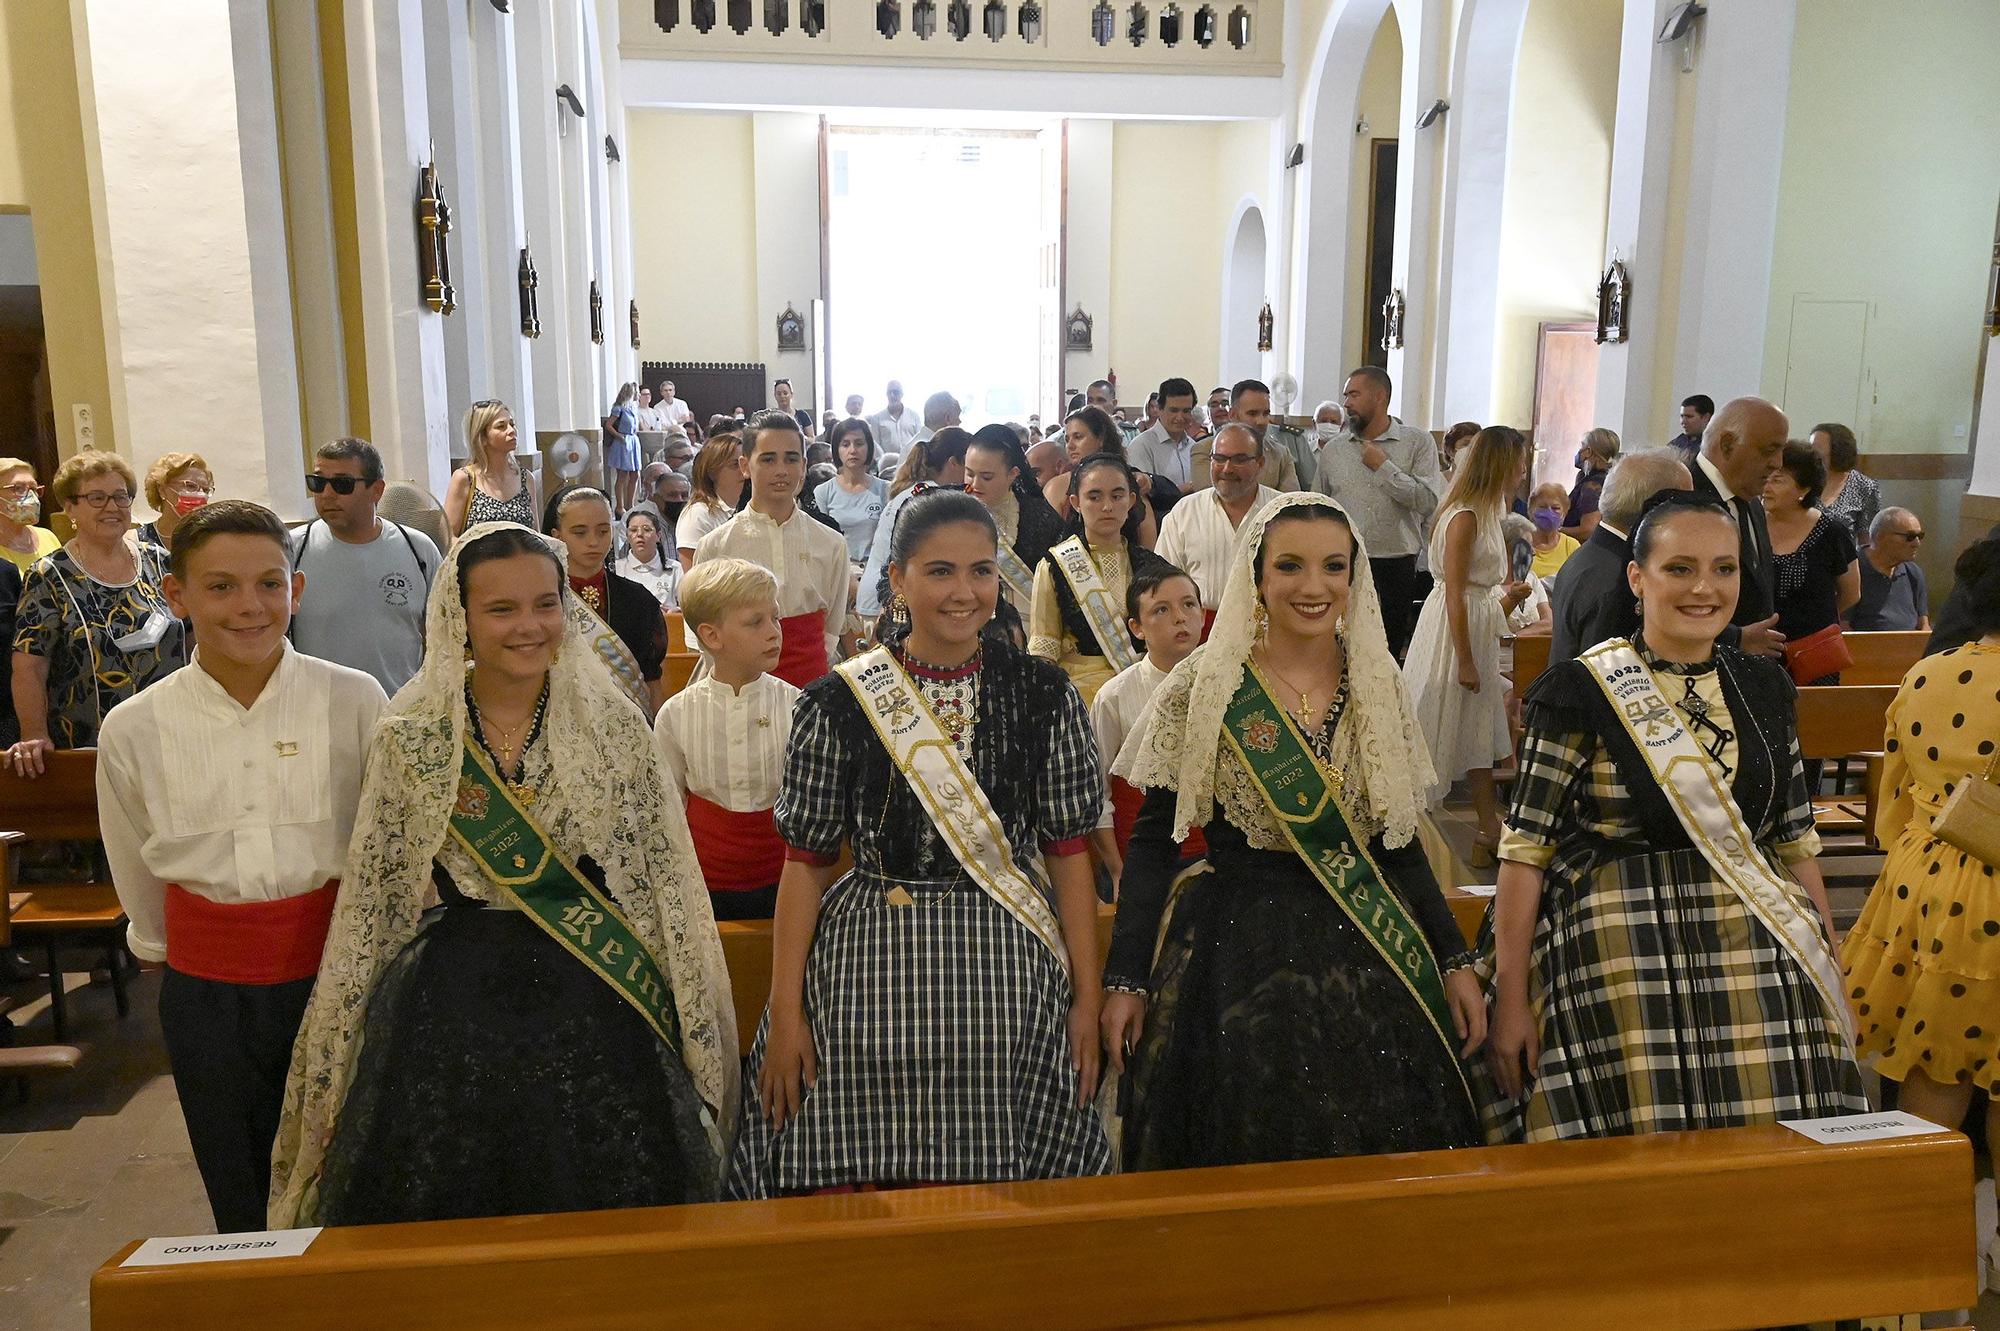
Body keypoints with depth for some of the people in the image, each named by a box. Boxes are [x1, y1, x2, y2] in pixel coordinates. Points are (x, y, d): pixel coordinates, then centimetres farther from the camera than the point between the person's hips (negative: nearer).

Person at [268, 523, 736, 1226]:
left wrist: (691, 1028, -2)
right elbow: (374, 895, 4)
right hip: (452, 1003, 1)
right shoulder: (408, 736, -3)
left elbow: (665, 880, -1)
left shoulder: (613, 722, -4)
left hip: (595, 1005, 0)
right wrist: (347, 1043, 5)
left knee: (604, 1208, 8)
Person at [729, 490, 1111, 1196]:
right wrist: (785, 1012, -3)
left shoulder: (1044, 694, 1)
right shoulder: (837, 703, -3)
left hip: (1010, 980, 1)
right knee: (859, 1185, 4)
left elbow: (1068, 851, 4)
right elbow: (806, 862, 0)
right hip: (871, 973, -1)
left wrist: (1086, 999, 2)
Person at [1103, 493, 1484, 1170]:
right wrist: (1125, 978, -8)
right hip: (1239, 955, -3)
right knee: (1248, 1170, 5)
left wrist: (1455, 960, 8)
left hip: (1372, 959, 4)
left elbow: (1398, 838, 10)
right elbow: (1152, 840, -5)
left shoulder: (1377, 684, 4)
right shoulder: (1201, 686, -8)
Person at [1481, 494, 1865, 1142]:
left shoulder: (1762, 686, 9)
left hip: (1757, 961, 5)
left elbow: (1795, 839, 16)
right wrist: (1510, 1000, -10)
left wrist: (1829, 966, 12)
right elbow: (1526, 847, -8)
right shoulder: (1582, 692, -7)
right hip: (1620, 969, -5)